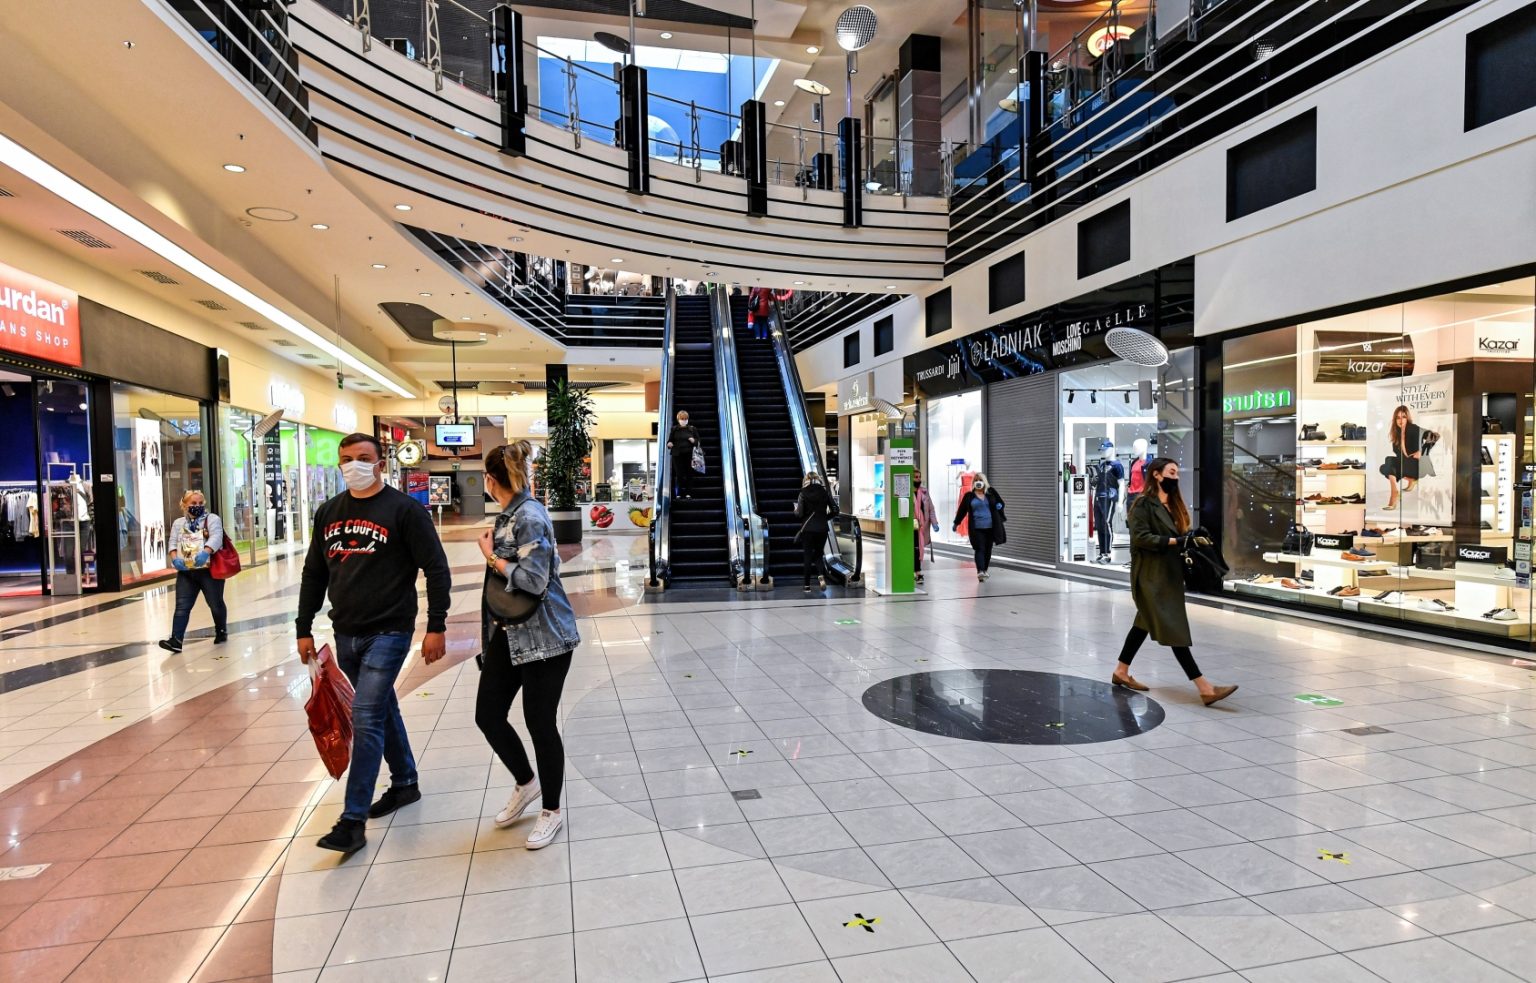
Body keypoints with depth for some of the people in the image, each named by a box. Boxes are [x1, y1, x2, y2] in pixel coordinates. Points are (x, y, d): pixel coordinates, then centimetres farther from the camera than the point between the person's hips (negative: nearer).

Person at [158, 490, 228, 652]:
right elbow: (173, 543, 8)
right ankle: (176, 640, -10)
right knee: (182, 607, -5)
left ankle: (221, 631, 27)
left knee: (215, 604, 7)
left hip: (209, 570, -3)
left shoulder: (212, 519, 1)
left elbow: (216, 537, -15)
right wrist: (175, 559, -13)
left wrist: (205, 553, -33)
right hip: (186, 572, 3)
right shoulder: (178, 523, 15)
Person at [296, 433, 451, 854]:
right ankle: (404, 783, 35)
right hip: (346, 634, 6)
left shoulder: (404, 509, -9)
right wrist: (304, 629, 14)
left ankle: (353, 820, -2)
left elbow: (437, 570, -10)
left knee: (366, 719, -9)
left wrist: (436, 627, -13)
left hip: (388, 633, -6)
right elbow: (313, 575, 17)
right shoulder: (328, 512, 10)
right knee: (383, 710, 18)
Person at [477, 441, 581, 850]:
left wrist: (491, 556, -14)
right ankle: (525, 783, 35)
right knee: (487, 715, 10)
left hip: (544, 637, -9)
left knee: (540, 722, 3)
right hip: (508, 635, 9)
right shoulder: (508, 515, 9)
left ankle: (551, 811, 23)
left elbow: (534, 579, -24)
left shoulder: (530, 516, -18)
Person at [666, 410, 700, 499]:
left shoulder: (692, 429, 10)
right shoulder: (674, 429, 9)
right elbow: (670, 441, 10)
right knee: (679, 474, -3)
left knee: (689, 474, 0)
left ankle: (688, 493, 8)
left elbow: (698, 441, 12)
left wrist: (693, 441, -10)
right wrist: (669, 444, -13)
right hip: (677, 455, -1)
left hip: (689, 454, 1)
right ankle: (678, 493, 2)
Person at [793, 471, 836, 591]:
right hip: (822, 528, 2)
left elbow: (799, 513, -11)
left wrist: (796, 509, 10)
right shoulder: (824, 492, 2)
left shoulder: (803, 493, -7)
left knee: (807, 556, 7)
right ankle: (821, 575, -10)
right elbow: (834, 510, 1)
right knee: (819, 553, 16)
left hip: (808, 528, -2)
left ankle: (806, 584, 9)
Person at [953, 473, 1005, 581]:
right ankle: (980, 571, -23)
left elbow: (1000, 503, 17)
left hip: (990, 527, 3)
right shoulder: (969, 496, 3)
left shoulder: (991, 493, 7)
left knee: (988, 549, 10)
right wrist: (956, 523, 14)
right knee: (980, 549, -13)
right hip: (976, 528, -3)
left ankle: (984, 570, 25)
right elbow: (962, 510, 9)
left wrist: (998, 506, -7)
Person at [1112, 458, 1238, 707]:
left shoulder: (1173, 504, 17)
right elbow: (1140, 537, -19)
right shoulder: (1143, 503, -10)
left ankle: (1121, 672, 27)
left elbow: (1180, 535, 17)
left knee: (1145, 624, 15)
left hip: (1169, 574, 9)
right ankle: (1205, 688, -13)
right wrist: (1174, 541, -24)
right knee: (1174, 630, -9)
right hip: (1151, 576, -9)